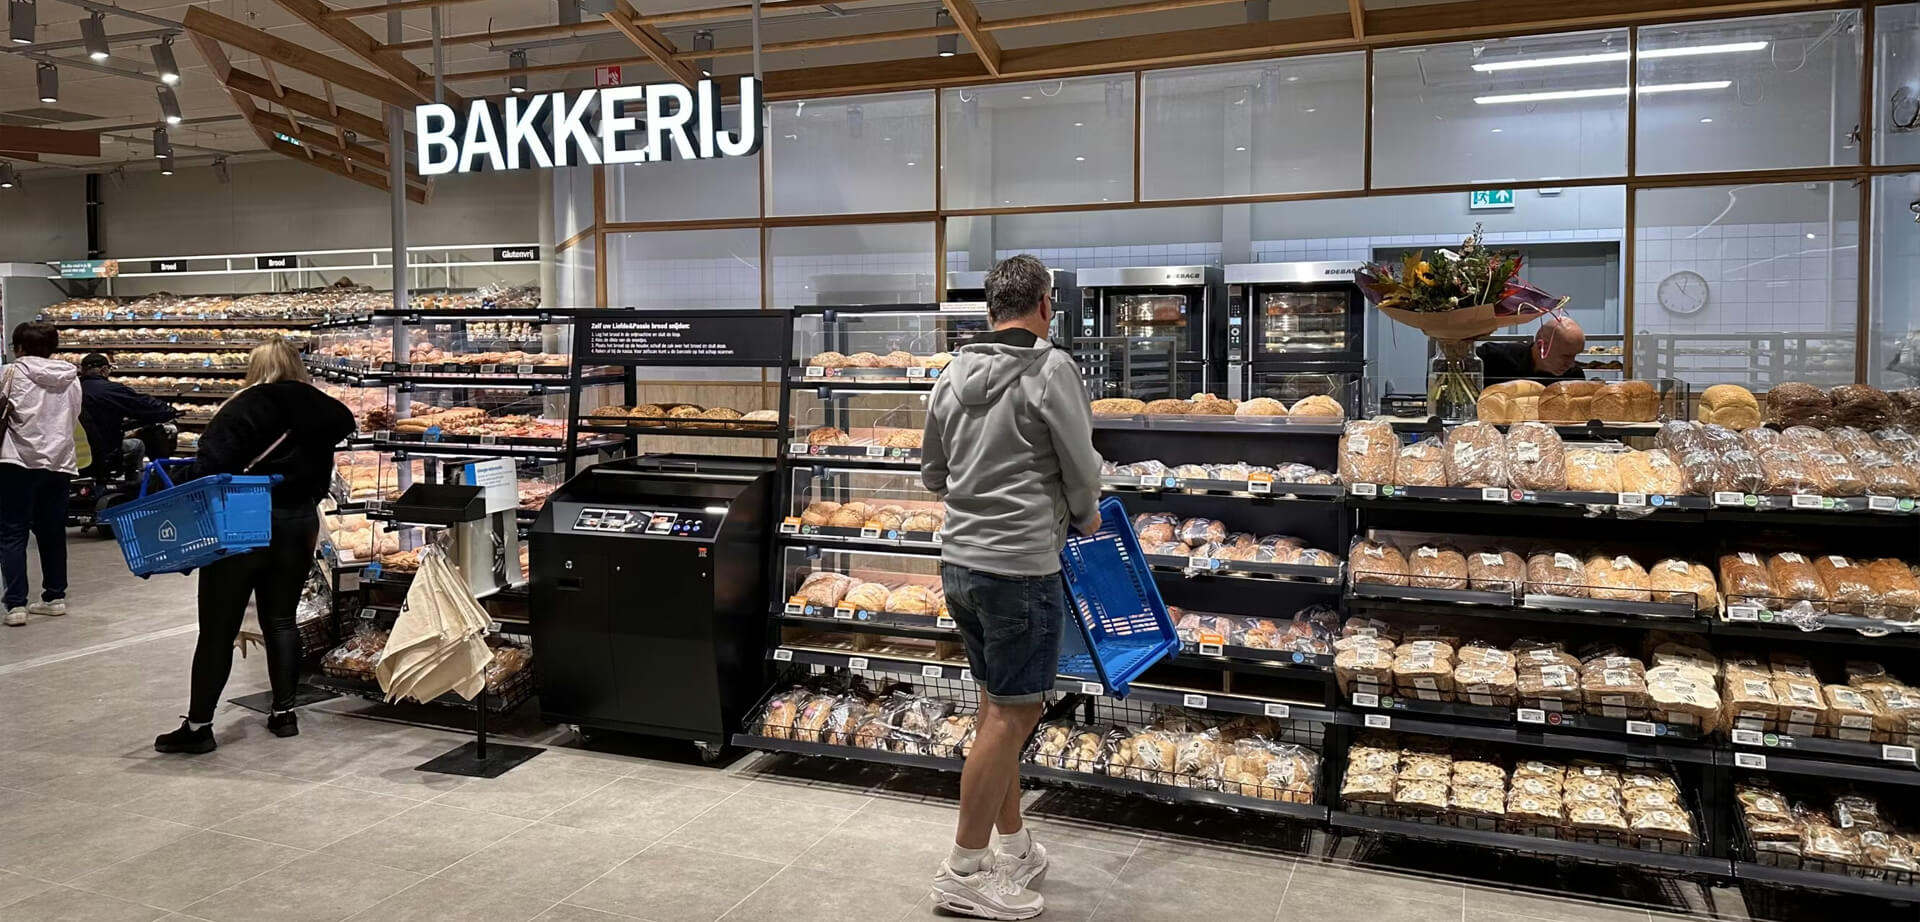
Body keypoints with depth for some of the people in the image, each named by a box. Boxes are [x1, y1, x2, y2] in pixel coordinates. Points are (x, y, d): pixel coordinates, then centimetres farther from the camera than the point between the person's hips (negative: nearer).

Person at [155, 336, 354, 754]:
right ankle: (284, 712, 17)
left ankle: (198, 725, 4)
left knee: (218, 628, 1)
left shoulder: (242, 409, -7)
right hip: (298, 523, 5)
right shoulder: (319, 412, 6)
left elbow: (212, 463, -17)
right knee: (281, 620, 15)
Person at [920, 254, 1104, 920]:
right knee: (1012, 716, 2)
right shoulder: (1050, 367, -11)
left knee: (1000, 707, 17)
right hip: (1020, 565, -7)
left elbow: (932, 473, 17)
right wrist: (1085, 517, 13)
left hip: (959, 561, 7)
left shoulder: (953, 375, 8)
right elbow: (1082, 467, -6)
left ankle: (1016, 849, 28)